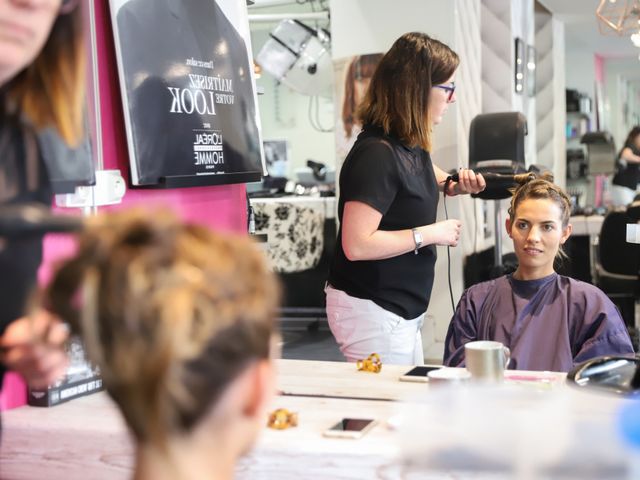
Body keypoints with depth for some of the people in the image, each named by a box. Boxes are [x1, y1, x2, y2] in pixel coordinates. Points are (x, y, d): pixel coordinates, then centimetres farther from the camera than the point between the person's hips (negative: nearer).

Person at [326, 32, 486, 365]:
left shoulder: (410, 144, 6)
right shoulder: (376, 153, -22)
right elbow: (356, 245, -28)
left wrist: (452, 184, 10)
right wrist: (430, 234, -19)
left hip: (400, 310, 10)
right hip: (370, 309, -10)